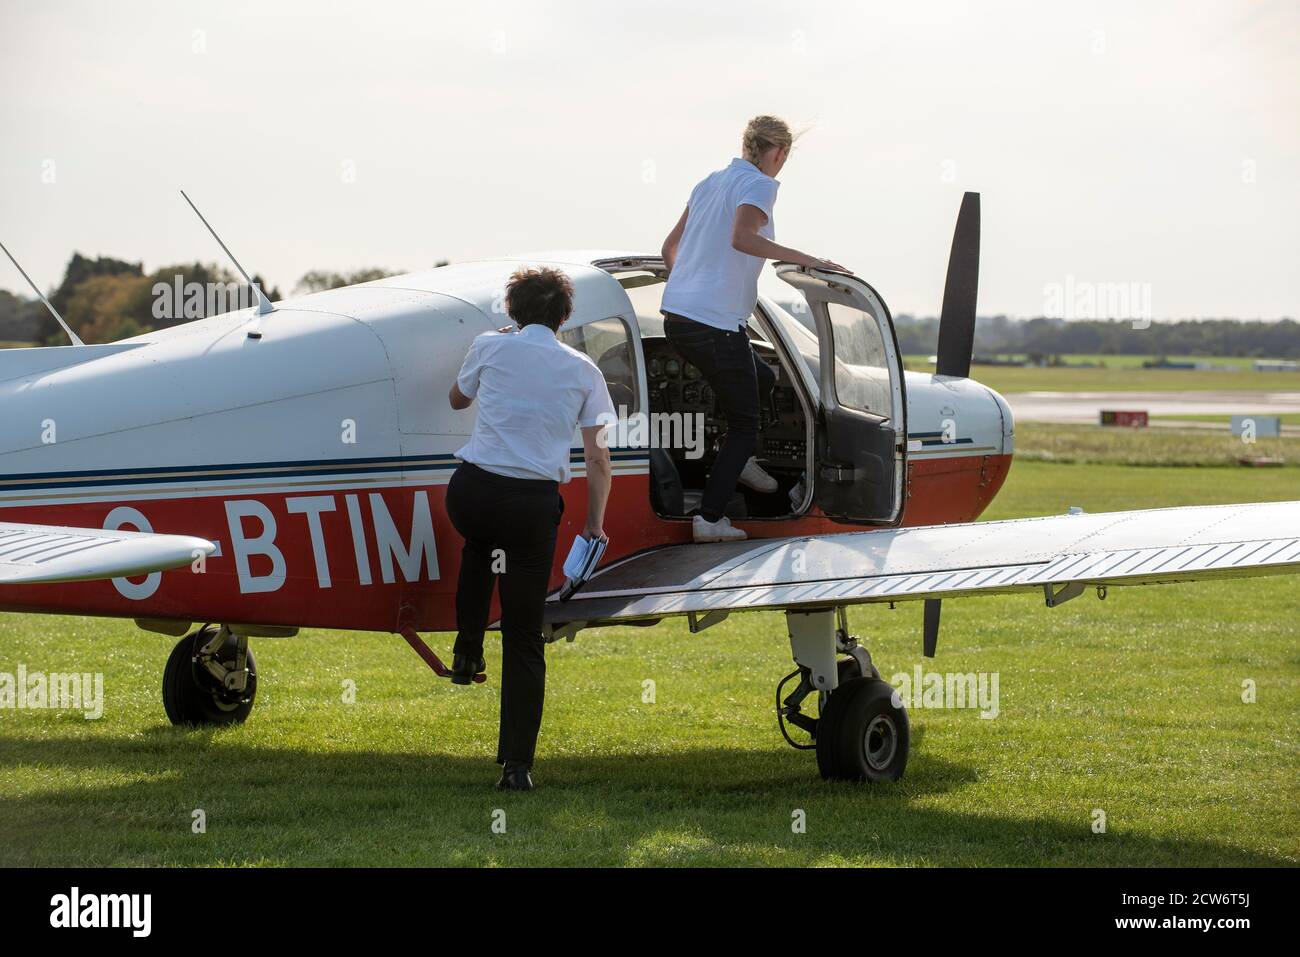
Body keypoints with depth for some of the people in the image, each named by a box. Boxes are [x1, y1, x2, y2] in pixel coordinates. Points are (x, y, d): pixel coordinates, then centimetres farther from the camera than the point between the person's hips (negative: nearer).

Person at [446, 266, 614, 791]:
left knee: (479, 543, 40)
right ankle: (517, 763, 3)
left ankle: (467, 650, 27)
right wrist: (594, 524, 15)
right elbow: (598, 459, 6)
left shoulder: (490, 347, 7)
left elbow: (457, 398, 27)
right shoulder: (583, 370, 8)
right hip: (534, 502, 0)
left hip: (472, 490, 0)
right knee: (523, 640, 7)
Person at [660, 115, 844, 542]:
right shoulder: (759, 185, -8)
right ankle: (710, 518, -4)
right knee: (745, 424, 3)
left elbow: (670, 246, 26)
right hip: (716, 325, -8)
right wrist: (803, 259, -24)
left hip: (677, 317, 8)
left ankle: (737, 459, 28)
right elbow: (741, 237, -28)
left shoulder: (710, 182, 17)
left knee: (762, 379, 29)